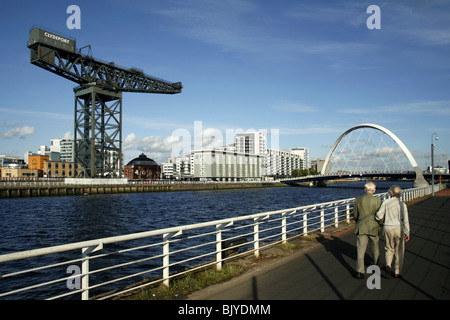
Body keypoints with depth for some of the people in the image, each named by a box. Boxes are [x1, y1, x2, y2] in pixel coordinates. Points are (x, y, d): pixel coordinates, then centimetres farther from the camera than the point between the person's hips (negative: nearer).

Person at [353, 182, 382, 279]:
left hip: (361, 228, 0)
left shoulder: (358, 199, -4)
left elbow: (355, 215, 4)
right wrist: (380, 227, 13)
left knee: (360, 250, 1)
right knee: (375, 248, 21)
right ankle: (376, 265, 42)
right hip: (373, 228, 0)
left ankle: (360, 272, -6)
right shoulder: (377, 201, -10)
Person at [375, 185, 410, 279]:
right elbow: (405, 220, -5)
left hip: (388, 229, 1)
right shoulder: (402, 204, -5)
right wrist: (407, 233, 2)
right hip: (399, 229, -1)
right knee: (399, 251, 14)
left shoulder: (386, 202, -4)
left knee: (389, 249, 17)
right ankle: (397, 272, 17)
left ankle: (388, 266, -6)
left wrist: (378, 218, 15)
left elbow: (379, 215, -9)